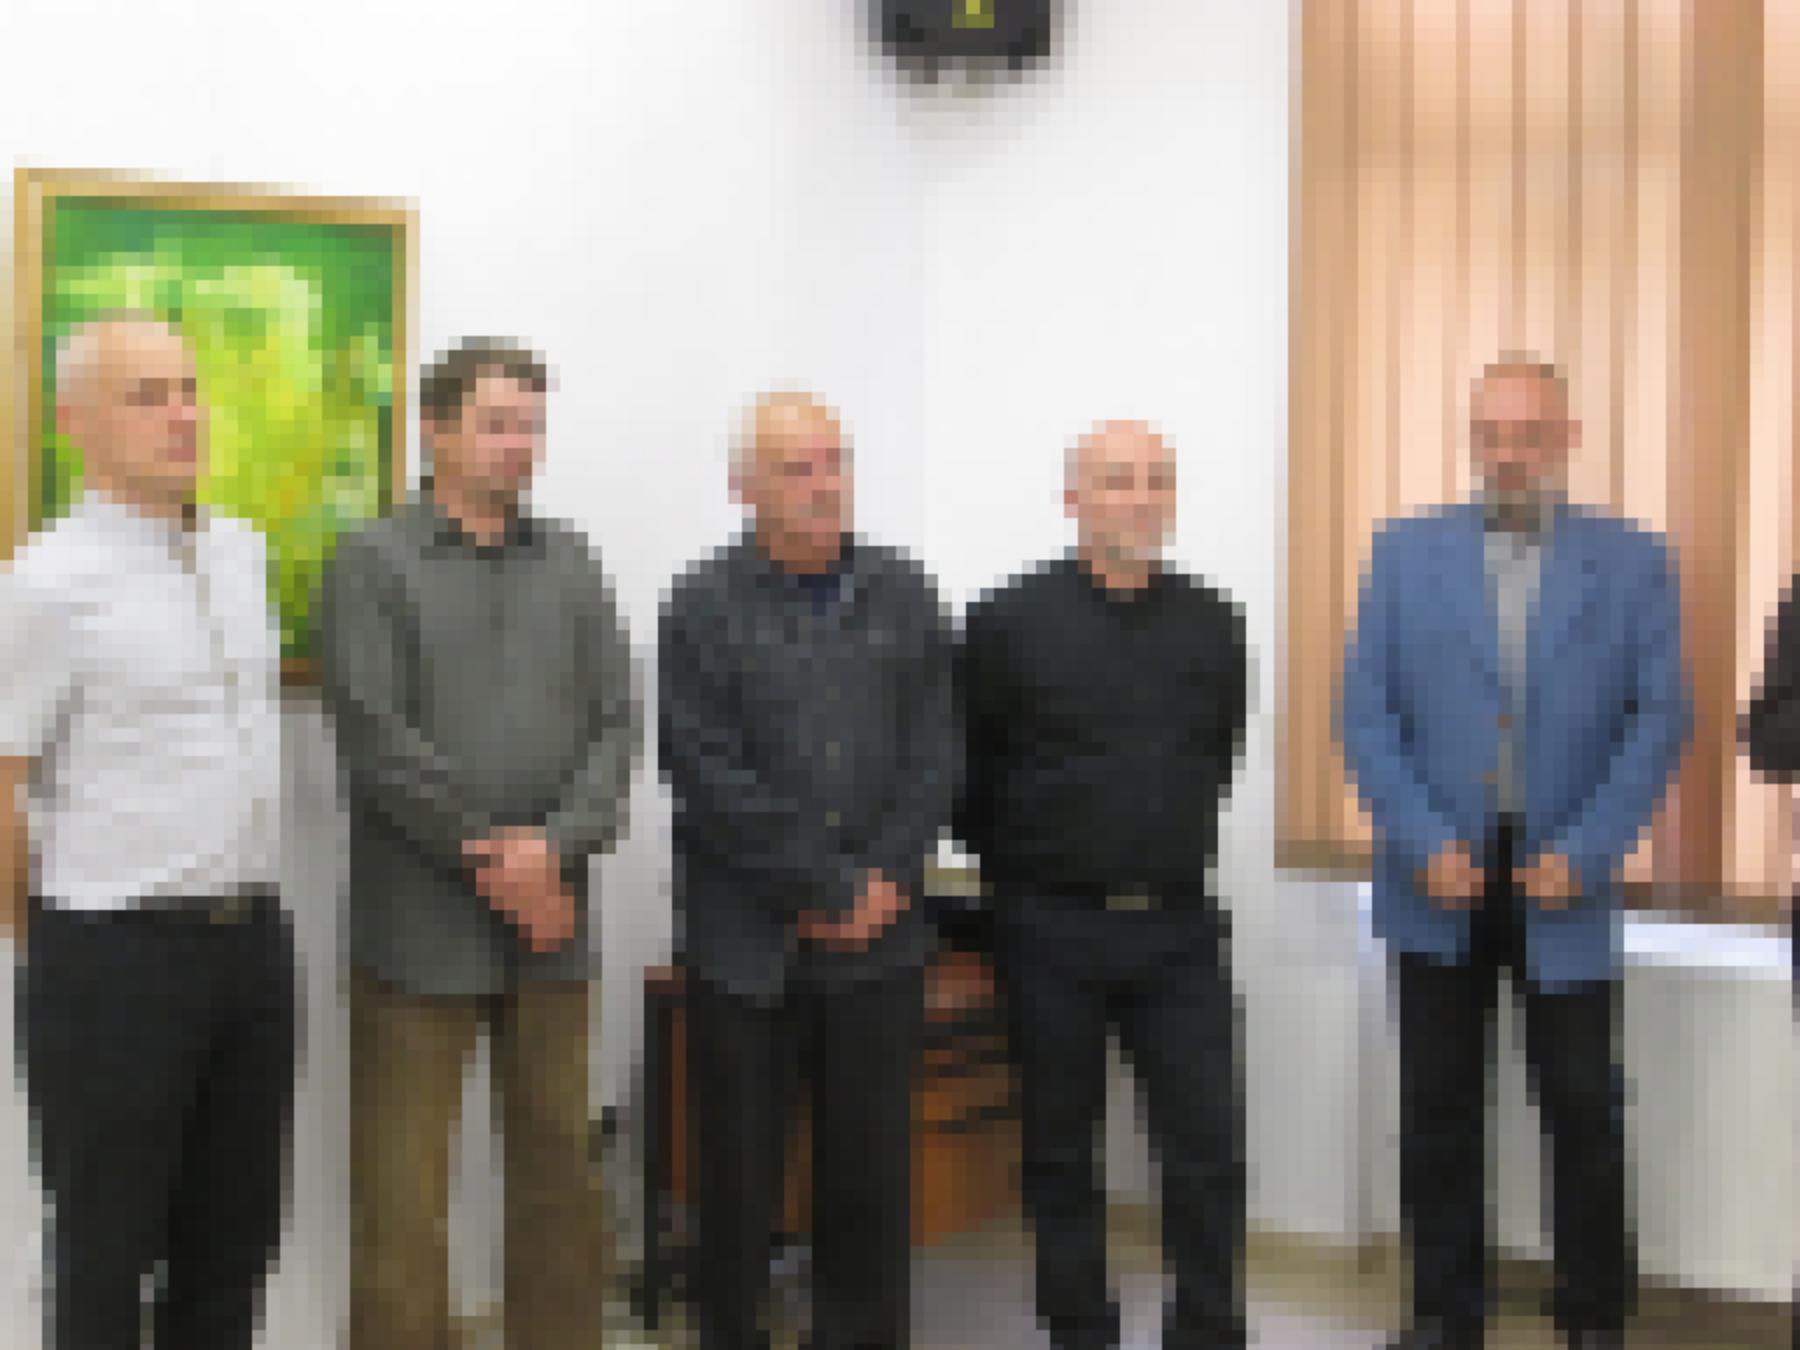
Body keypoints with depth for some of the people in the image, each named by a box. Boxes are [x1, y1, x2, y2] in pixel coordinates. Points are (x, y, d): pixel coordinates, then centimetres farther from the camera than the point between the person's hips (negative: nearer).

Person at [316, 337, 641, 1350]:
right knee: (404, 1186, 1)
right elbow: (375, 735, -10)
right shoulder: (372, 563, -1)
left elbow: (618, 722, 4)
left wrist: (554, 847, -11)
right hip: (420, 925, -4)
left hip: (553, 921, 4)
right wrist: (488, 856, -11)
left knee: (563, 1164, 11)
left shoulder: (572, 563, 12)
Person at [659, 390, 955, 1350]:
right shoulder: (703, 608, -4)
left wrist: (885, 878, -8)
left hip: (879, 945, 3)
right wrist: (832, 888, -12)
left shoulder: (904, 597, 7)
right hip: (746, 946, -3)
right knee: (739, 1178, 7)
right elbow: (711, 777, -11)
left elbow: (936, 755, 4)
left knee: (871, 1176, 10)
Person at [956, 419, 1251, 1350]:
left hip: (1180, 930, 2)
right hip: (1053, 932, -2)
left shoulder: (1212, 626, 3)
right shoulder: (1008, 622, -6)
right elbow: (971, 775, 3)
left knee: (1208, 1144, 1)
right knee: (1061, 1150, 9)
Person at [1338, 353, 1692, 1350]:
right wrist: (1425, 843, -10)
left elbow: (1659, 722, -2)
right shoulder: (1405, 552, 3)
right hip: (1439, 879, 1)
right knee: (1438, 1113, 9)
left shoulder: (1632, 562, 1)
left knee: (1584, 1113, 5)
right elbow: (1367, 714, 0)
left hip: (1562, 882, -1)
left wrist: (1584, 853, -11)